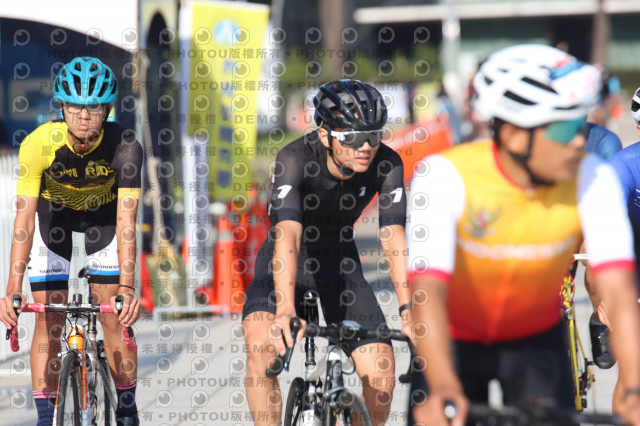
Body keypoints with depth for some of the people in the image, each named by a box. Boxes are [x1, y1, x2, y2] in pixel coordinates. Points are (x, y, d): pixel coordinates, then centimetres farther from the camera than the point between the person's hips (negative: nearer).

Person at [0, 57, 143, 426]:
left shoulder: (125, 147, -32)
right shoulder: (39, 144, -33)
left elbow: (126, 222, -34)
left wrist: (127, 286, -44)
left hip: (104, 213, 0)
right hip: (53, 213, 0)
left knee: (113, 315, -7)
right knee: (48, 320, -6)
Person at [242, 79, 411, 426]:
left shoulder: (387, 164, -22)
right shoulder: (294, 159, -30)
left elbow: (393, 238, -28)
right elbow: (288, 235, -42)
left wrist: (408, 309, -41)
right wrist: (286, 311, -55)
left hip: (339, 261, 2)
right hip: (284, 264, -2)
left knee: (382, 375, -12)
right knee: (261, 349, -29)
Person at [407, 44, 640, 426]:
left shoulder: (593, 179, -24)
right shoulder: (446, 176, -30)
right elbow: (427, 290, -41)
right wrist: (443, 388, -57)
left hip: (536, 338, 1)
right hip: (456, 340, -1)